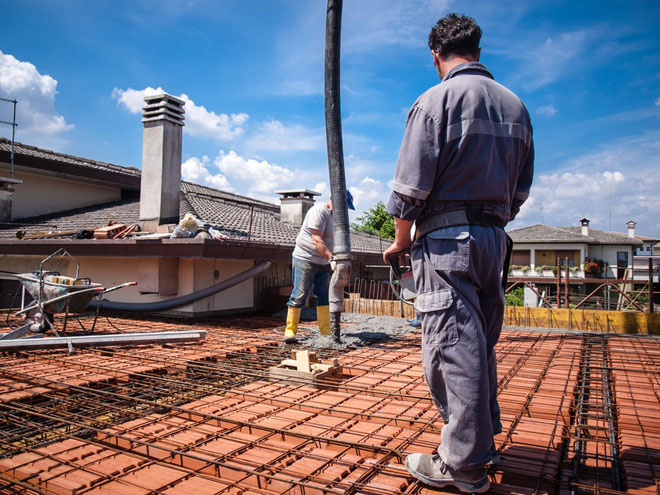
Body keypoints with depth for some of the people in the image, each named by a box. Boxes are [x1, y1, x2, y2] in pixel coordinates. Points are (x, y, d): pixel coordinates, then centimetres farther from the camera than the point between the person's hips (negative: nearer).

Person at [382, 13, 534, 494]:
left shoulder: (435, 100, -7)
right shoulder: (516, 106, 13)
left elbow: (411, 187, -13)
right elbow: (521, 189, 16)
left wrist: (401, 240, 0)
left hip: (447, 238, -7)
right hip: (494, 239, 7)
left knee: (453, 347, -3)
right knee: (482, 345, 16)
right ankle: (485, 441, 29)